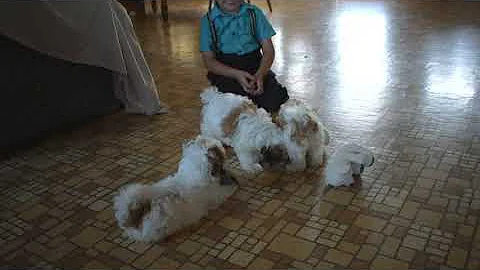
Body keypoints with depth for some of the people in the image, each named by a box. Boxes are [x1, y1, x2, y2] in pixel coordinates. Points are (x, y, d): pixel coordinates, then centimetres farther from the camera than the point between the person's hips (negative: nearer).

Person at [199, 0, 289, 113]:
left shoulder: (254, 13, 5)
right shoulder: (208, 20, 1)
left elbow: (268, 49, 2)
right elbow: (209, 60, -3)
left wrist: (260, 74, -18)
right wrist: (236, 74, -20)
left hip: (255, 67, 2)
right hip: (225, 71, -1)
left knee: (275, 98, -24)